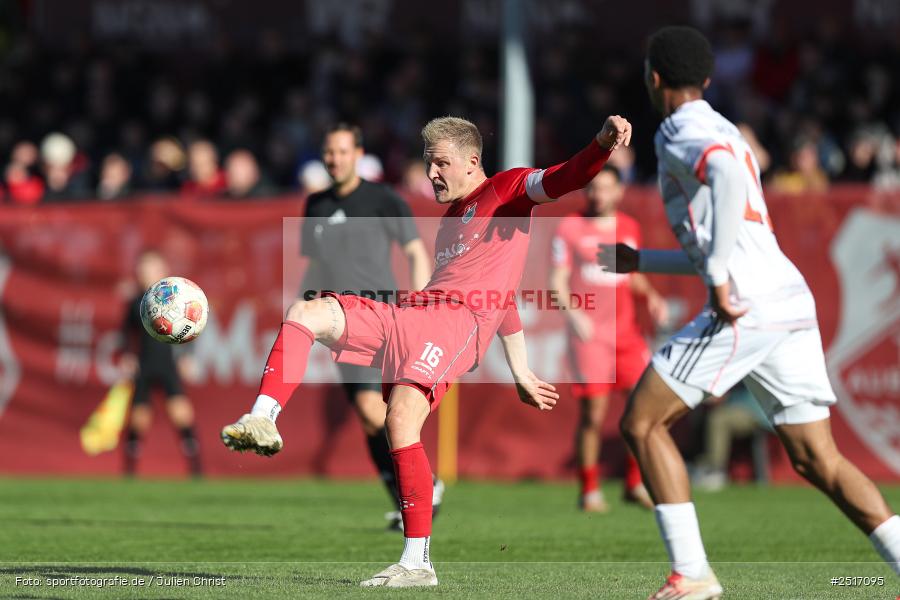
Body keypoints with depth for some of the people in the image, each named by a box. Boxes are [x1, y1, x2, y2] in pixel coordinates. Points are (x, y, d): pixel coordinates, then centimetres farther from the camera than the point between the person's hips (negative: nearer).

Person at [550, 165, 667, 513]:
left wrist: (651, 296, 6)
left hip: (626, 331, 4)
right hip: (589, 334, -4)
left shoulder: (629, 229, 13)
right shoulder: (570, 229, 0)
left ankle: (635, 484, 10)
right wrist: (573, 314, -17)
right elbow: (557, 281, -2)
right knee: (592, 415, -6)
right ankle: (590, 490, 6)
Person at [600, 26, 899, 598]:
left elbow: (729, 176, -25)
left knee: (641, 423, 3)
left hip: (745, 309, -8)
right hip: (793, 303, 9)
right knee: (818, 461, 7)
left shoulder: (680, 133, -1)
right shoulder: (725, 134, 28)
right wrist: (641, 261, 41)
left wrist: (718, 275, -23)